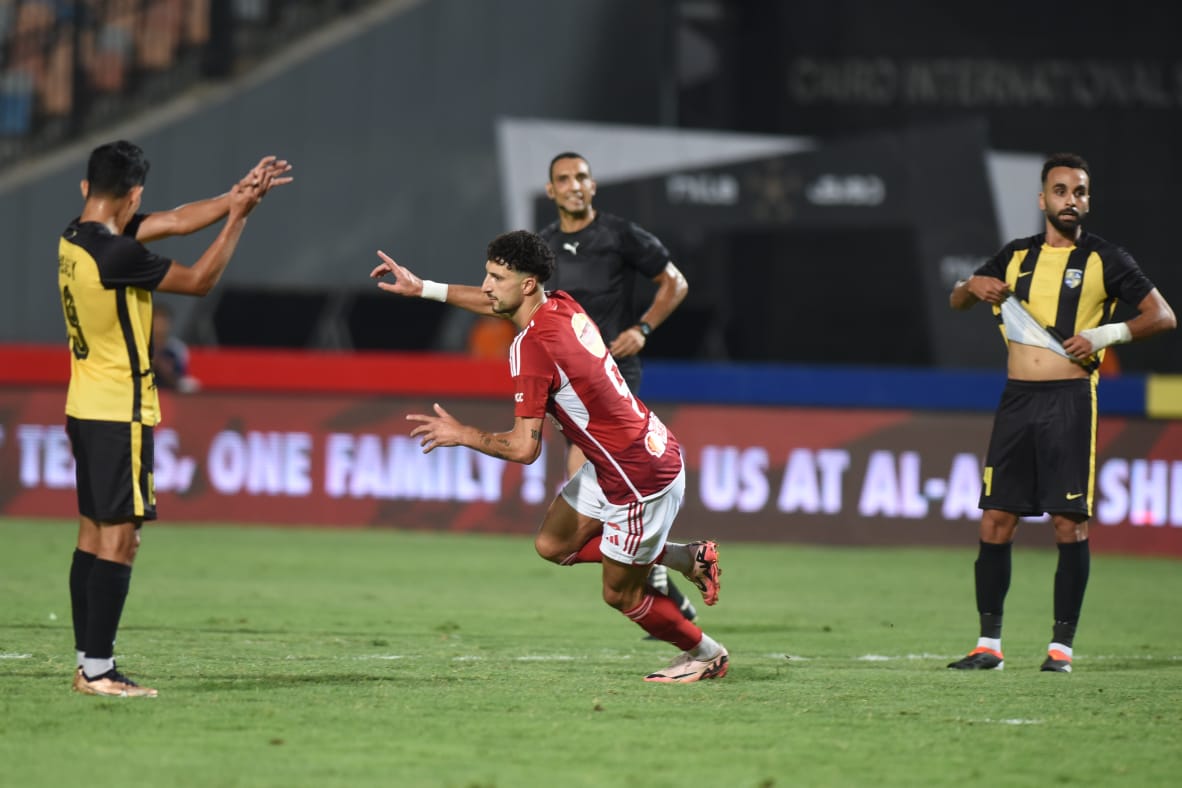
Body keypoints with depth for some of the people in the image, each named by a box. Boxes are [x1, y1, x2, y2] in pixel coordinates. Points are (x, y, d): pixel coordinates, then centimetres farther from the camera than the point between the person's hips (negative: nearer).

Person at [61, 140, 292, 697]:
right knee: (119, 539, -7)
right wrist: (239, 217, -3)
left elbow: (175, 221, 11)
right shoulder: (117, 254, -21)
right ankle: (99, 670, -8)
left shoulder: (74, 241, 6)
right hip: (120, 414, -9)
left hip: (85, 409, 9)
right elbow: (199, 281, -10)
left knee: (92, 535, 11)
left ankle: (87, 664, 13)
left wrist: (237, 195, 9)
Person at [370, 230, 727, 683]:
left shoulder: (531, 348, -25)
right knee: (552, 545, 16)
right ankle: (688, 558, 23)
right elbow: (499, 304, 24)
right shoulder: (563, 306, 0)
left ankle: (706, 655, 30)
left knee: (620, 595, 7)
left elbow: (524, 448, -25)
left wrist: (461, 435, -10)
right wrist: (423, 289, 24)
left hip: (641, 476, -9)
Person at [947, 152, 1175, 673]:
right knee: (995, 521, 1)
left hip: (1069, 400, -4)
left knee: (1069, 522, -6)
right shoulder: (1017, 256, 14)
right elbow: (956, 302, 24)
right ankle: (989, 644, 7)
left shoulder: (1104, 259, 2)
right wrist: (973, 286, 1)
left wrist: (1106, 334, -14)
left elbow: (1162, 316, 0)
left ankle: (1062, 644, 0)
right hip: (1017, 398, 4)